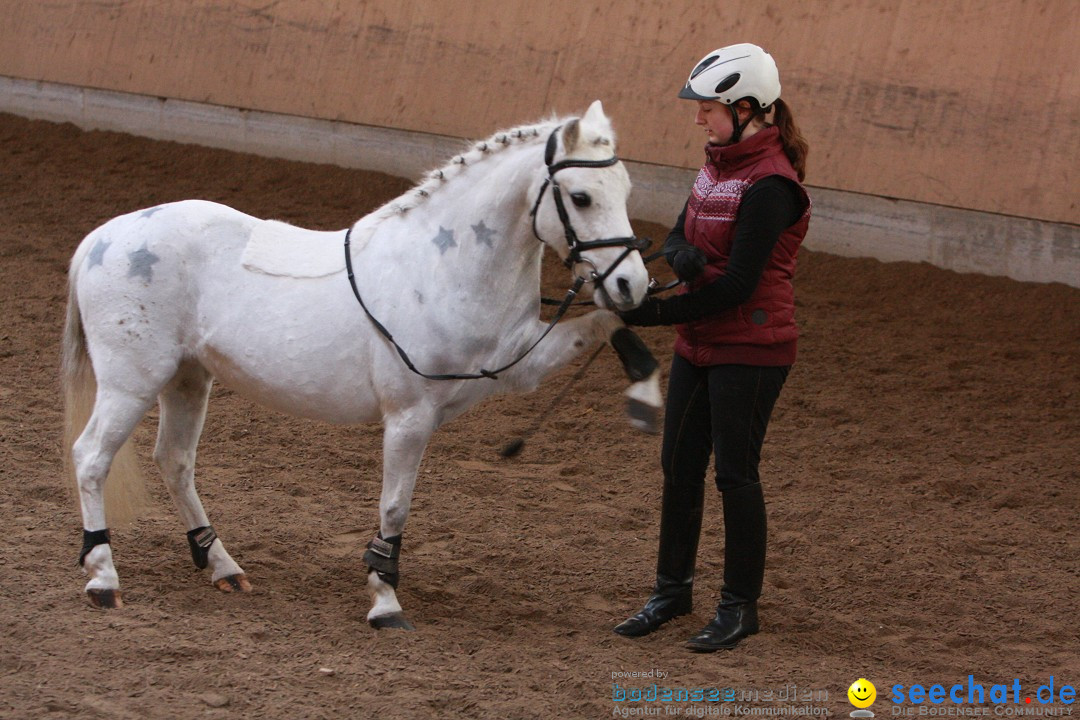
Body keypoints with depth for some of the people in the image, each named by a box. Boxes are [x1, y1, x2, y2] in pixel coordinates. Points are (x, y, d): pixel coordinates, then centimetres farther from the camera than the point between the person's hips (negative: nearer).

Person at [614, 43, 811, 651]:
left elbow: (737, 287, -22)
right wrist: (683, 255, -16)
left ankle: (741, 607, 13)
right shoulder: (719, 162, 9)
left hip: (750, 350, -9)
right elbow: (679, 238, 10)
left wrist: (651, 314, -18)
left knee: (735, 472, 0)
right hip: (698, 346, 9)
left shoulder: (770, 184, -20)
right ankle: (673, 589, 27)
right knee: (680, 465, 13)